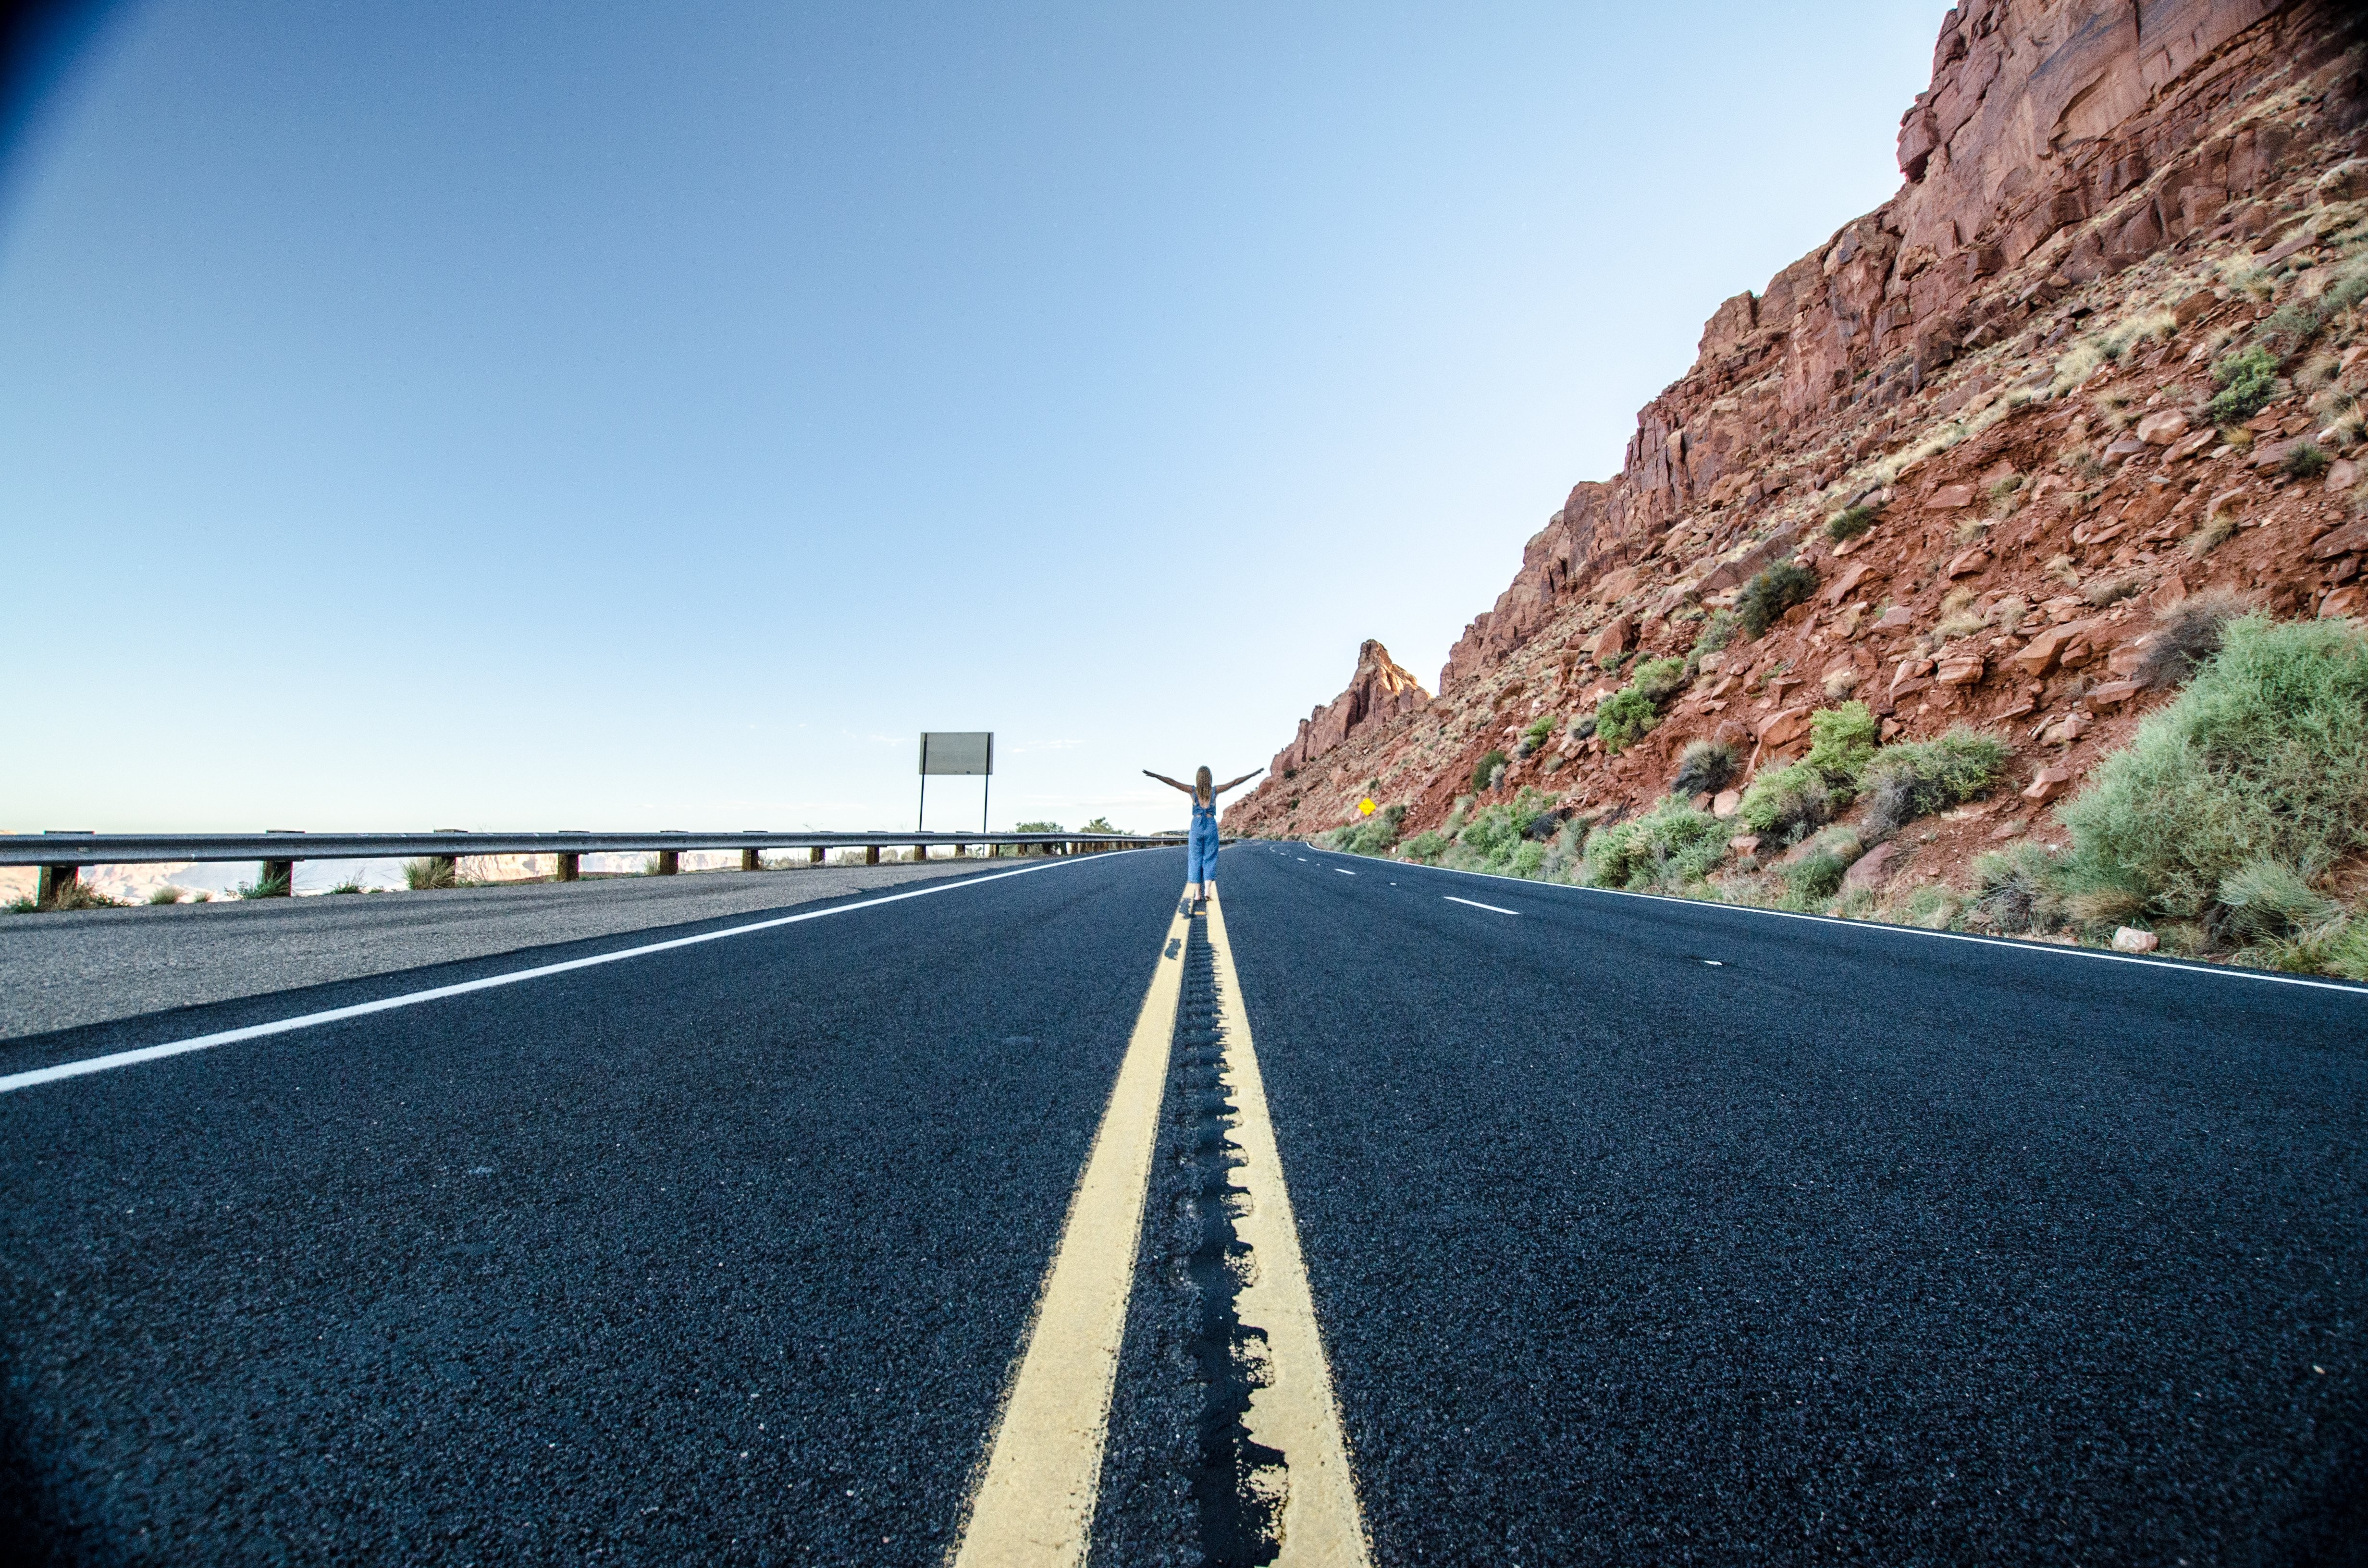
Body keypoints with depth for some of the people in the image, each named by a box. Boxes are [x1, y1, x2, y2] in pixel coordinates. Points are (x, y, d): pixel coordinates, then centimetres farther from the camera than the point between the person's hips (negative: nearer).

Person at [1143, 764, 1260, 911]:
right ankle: (1207, 891, -9)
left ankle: (1197, 894, 4)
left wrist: (1154, 775, -3)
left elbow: (1172, 782, -4)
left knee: (1195, 860, 7)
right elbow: (1236, 782, 4)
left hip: (1197, 826, 0)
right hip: (1211, 826, 0)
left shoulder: (1193, 790, 0)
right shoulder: (1215, 790, 0)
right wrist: (1256, 773, 9)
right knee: (1209, 859, 6)